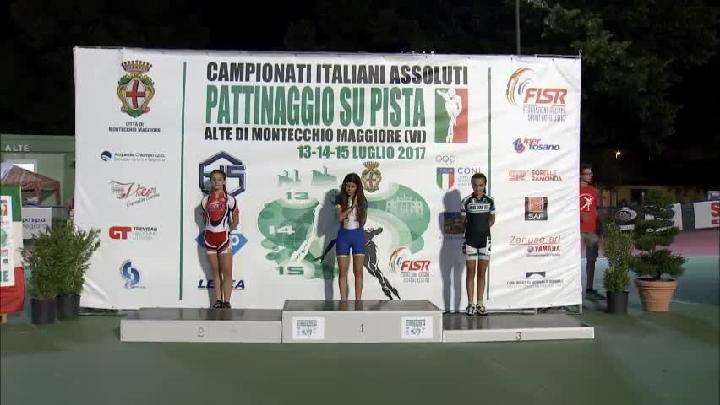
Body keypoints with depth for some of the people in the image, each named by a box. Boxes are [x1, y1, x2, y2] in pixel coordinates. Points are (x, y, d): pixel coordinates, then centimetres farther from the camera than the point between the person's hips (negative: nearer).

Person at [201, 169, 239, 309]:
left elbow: (235, 220, 2)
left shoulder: (229, 199, -3)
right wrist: (209, 229, 6)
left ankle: (227, 302, 1)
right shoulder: (206, 200, 6)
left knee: (227, 272, -3)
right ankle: (218, 300, 13)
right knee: (216, 271, 9)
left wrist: (227, 230, -3)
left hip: (224, 237, -3)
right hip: (210, 237, 3)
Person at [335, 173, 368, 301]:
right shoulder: (340, 199, -2)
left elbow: (364, 220, 2)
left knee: (358, 272, 2)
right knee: (343, 272, 2)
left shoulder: (362, 200, 2)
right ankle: (343, 302, 8)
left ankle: (358, 302, 9)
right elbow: (340, 217, -14)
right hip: (343, 235, -1)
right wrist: (352, 206, -21)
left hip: (358, 235, 1)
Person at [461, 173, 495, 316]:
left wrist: (483, 227, 2)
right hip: (470, 240, -2)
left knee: (481, 273, 6)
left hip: (485, 239, 2)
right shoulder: (466, 201, -3)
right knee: (470, 272, 1)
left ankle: (480, 304, 13)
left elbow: (492, 219, 13)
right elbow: (463, 221, 5)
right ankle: (470, 305, 6)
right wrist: (474, 228, -2)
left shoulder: (490, 201, 3)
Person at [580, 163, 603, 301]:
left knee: (591, 259, 10)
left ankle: (589, 290, 17)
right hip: (578, 230, -7)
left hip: (592, 230, 7)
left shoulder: (594, 190, 15)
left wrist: (599, 229, 13)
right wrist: (580, 215, -21)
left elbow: (595, 210, 19)